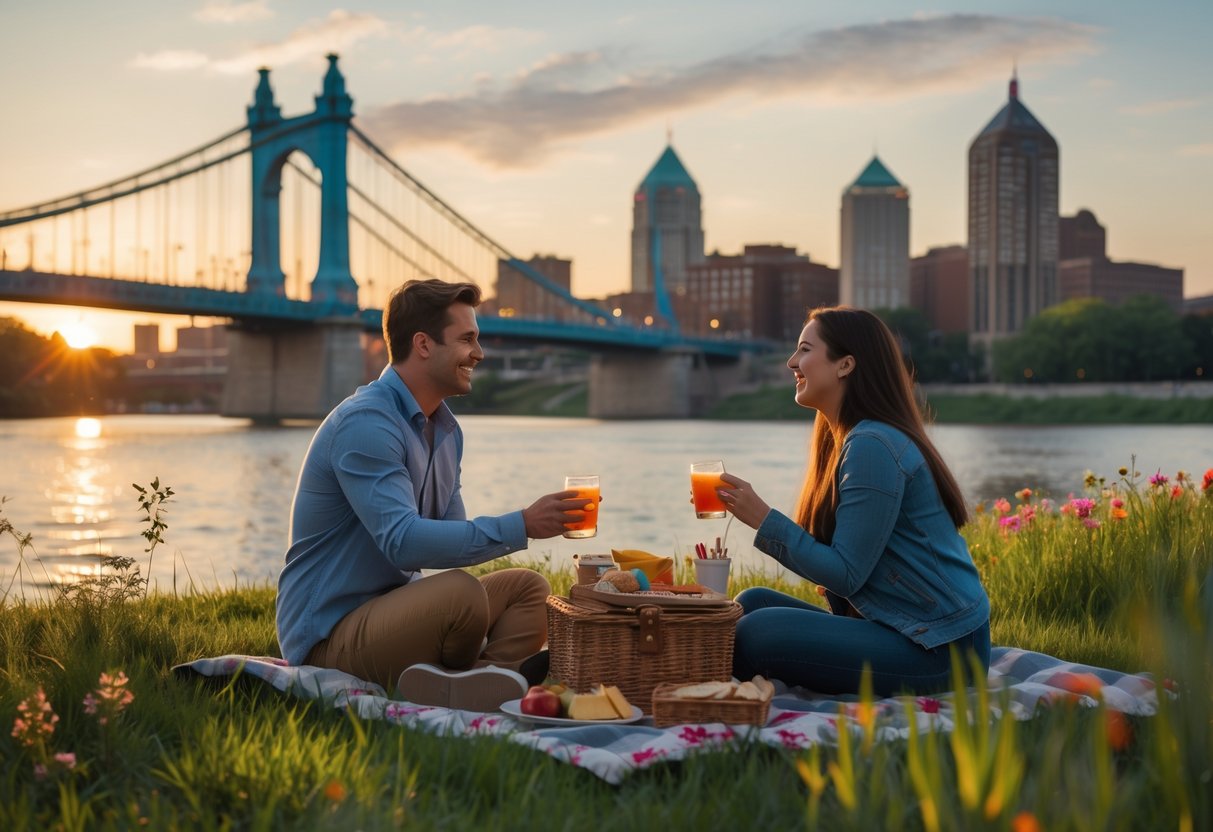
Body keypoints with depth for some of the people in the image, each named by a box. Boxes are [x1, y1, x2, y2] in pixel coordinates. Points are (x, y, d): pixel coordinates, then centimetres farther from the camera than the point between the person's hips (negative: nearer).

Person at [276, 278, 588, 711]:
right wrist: (521, 526, -29)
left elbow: (446, 538, 12)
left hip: (394, 604, 10)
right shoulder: (365, 424, -19)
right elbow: (402, 541, -29)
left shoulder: (445, 428, 11)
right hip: (329, 631, -10)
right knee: (459, 591, -32)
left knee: (528, 588, -1)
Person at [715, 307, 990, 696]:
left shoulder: (872, 447, -17)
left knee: (756, 635, -22)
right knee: (752, 603, 5)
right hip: (896, 628, 10)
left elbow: (846, 574, -19)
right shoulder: (843, 441, 14)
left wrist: (763, 518, -17)